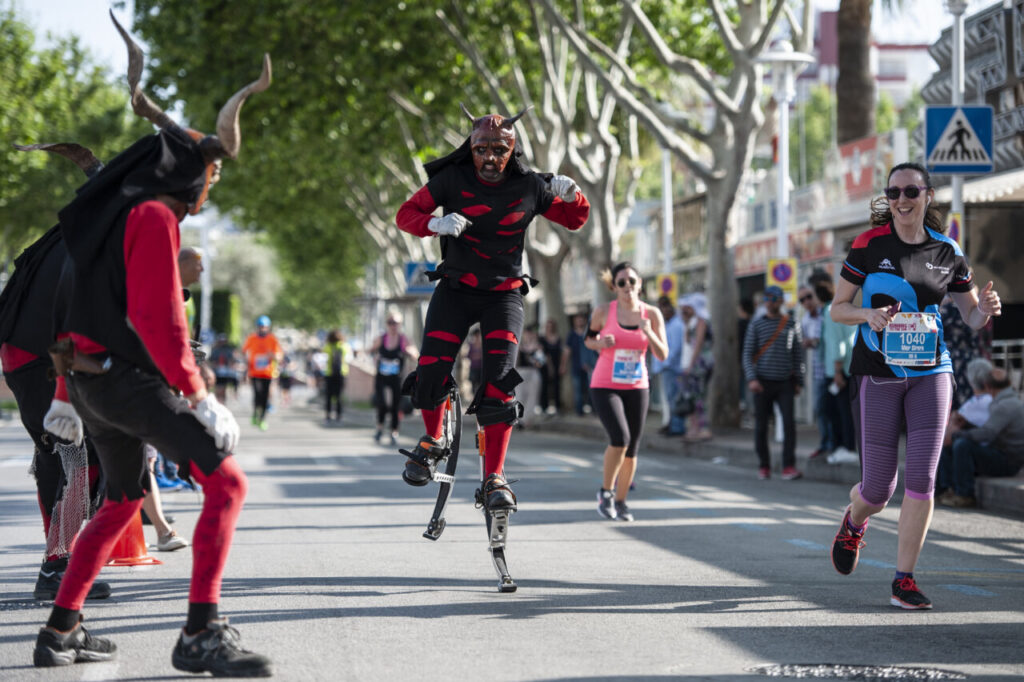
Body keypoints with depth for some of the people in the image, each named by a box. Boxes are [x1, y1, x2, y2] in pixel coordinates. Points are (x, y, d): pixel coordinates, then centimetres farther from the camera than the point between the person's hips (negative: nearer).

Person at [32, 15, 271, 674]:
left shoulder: (107, 217, 19)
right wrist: (197, 393, -17)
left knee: (124, 500, 23)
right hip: (130, 375, -10)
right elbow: (159, 317, -19)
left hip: (87, 374, 10)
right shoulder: (154, 216, -10)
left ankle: (61, 633, 23)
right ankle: (202, 635, -22)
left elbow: (74, 307, 23)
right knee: (226, 482, -14)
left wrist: (65, 394, 27)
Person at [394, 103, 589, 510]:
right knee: (430, 373, -13)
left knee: (500, 381, -17)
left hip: (504, 294, 0)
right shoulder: (452, 179, -7)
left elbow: (575, 220, 8)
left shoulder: (530, 187, -4)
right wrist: (435, 223, -27)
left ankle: (494, 478, -15)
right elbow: (406, 214, -6)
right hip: (456, 289, 1)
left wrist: (571, 194, -15)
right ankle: (433, 439, 18)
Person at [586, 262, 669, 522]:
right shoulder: (604, 311, -7)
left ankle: (620, 501, 24)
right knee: (620, 438, -21)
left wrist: (648, 333, -21)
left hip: (636, 388, 3)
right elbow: (589, 339, 10)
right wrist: (600, 343, -13)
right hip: (605, 387, -3)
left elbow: (662, 355, -4)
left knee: (631, 449, 6)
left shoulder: (652, 314, -3)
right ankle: (606, 491, 1)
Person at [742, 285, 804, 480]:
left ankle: (789, 467, -11)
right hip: (763, 383, 0)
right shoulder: (756, 324, 4)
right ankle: (764, 466, 13)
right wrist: (751, 379, -12)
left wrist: (799, 382, 7)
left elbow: (798, 354, 12)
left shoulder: (791, 324, 8)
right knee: (761, 426, 2)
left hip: (785, 383, 0)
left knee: (789, 423, -12)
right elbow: (748, 353, 1)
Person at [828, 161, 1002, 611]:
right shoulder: (869, 245, -3)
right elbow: (837, 308, 1)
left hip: (930, 374, 2)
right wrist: (867, 314, -19)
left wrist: (986, 310, -11)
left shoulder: (947, 252, 4)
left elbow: (972, 316, 12)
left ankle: (904, 582, 2)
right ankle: (854, 521, 38)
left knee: (922, 480, -8)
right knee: (878, 491, 1)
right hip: (877, 375, -2)